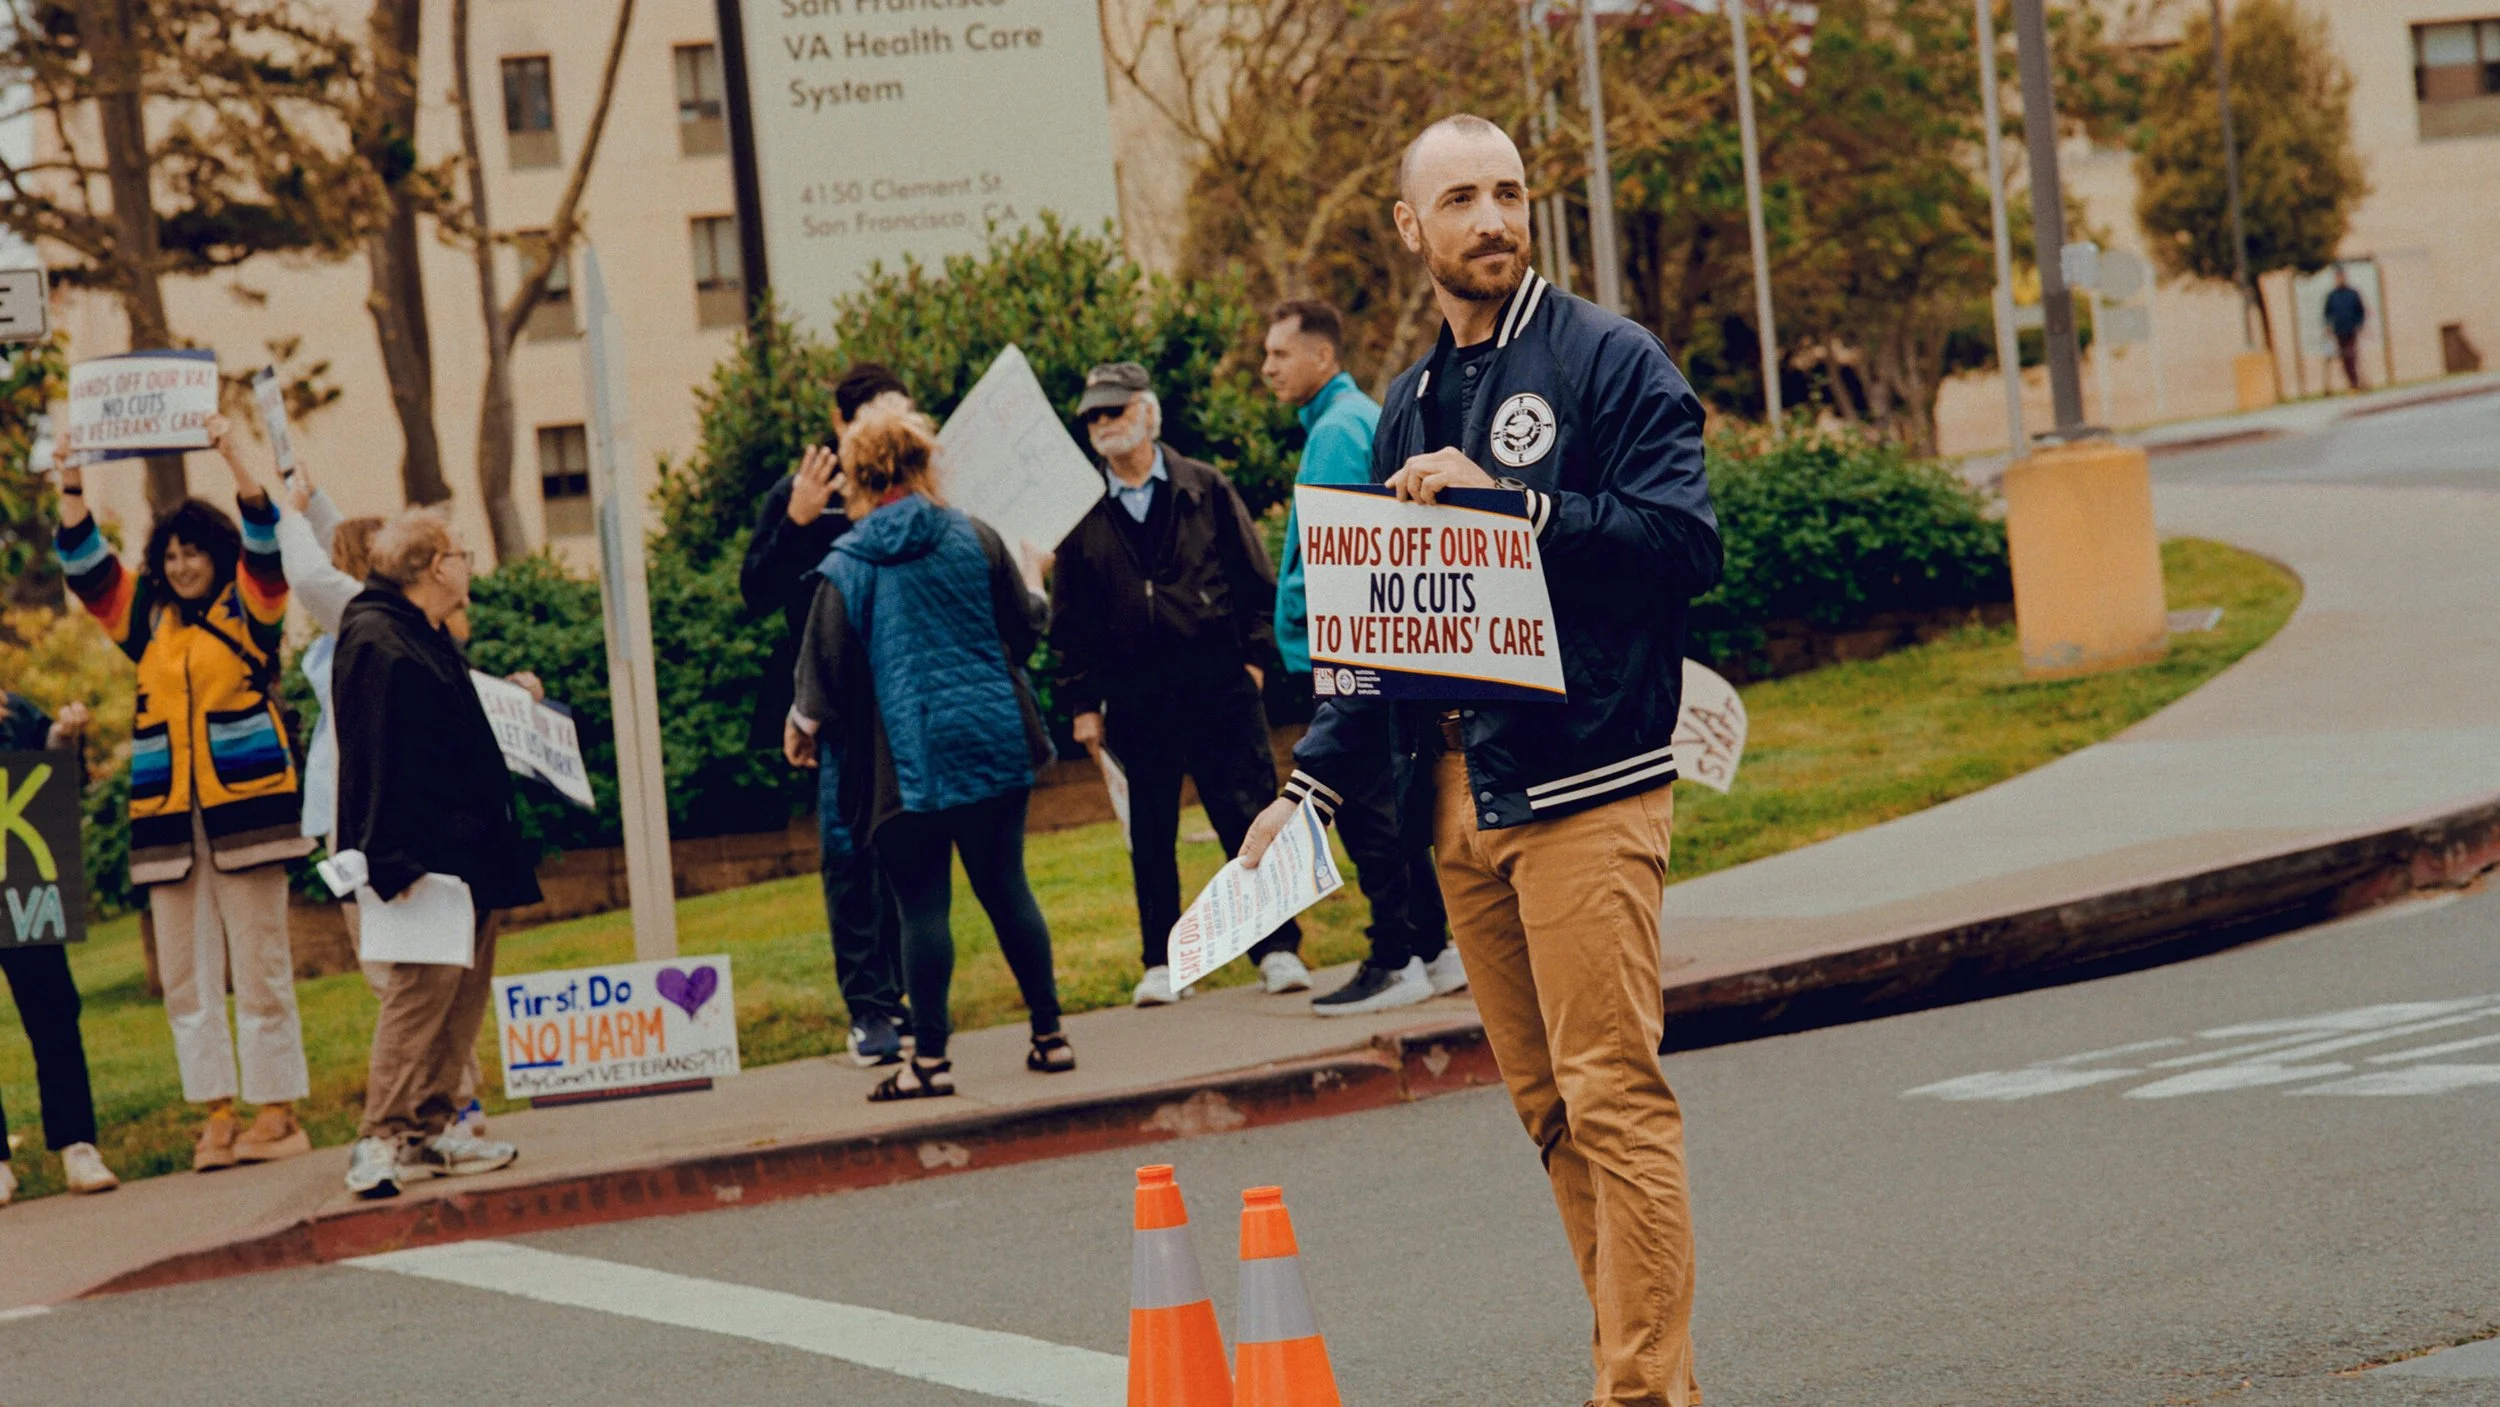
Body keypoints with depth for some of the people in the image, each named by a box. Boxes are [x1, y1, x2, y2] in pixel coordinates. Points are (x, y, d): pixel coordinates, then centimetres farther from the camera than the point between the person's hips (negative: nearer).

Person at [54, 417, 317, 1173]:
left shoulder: (249, 607, 4)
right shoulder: (147, 619, 14)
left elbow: (264, 539, -10)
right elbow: (86, 566, 9)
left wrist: (232, 459, -21)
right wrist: (73, 489, -4)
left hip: (245, 801, -5)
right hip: (167, 814, 5)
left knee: (259, 962, -3)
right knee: (185, 970, 3)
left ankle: (278, 1111, 0)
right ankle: (216, 1113, 6)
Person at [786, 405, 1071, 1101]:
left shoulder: (846, 567, -6)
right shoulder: (975, 539, 1)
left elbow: (827, 668, -4)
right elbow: (1024, 628, 8)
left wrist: (803, 727, 15)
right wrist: (1034, 588, 30)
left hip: (906, 755, -3)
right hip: (992, 741, 3)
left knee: (922, 905, -1)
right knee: (1005, 887, 11)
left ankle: (930, 1059, -3)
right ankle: (1049, 1035, 13)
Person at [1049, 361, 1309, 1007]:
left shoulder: (1205, 489, 5)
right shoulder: (1083, 513, 8)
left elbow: (1254, 577, 7)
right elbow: (1070, 619, 10)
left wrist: (1255, 655, -1)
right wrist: (1082, 703, 4)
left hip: (1216, 682, -2)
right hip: (1133, 697, 2)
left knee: (1246, 814, -3)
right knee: (1150, 833, 6)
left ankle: (1277, 948, 4)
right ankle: (1161, 964, 13)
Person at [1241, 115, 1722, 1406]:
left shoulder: (1607, 361, -2)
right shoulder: (1412, 406, 18)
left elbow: (1684, 542, -14)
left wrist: (1503, 500, -17)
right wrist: (1310, 785, 14)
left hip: (1585, 788, -7)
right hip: (1461, 801, 7)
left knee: (1613, 1095, -11)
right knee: (1546, 1107, 8)